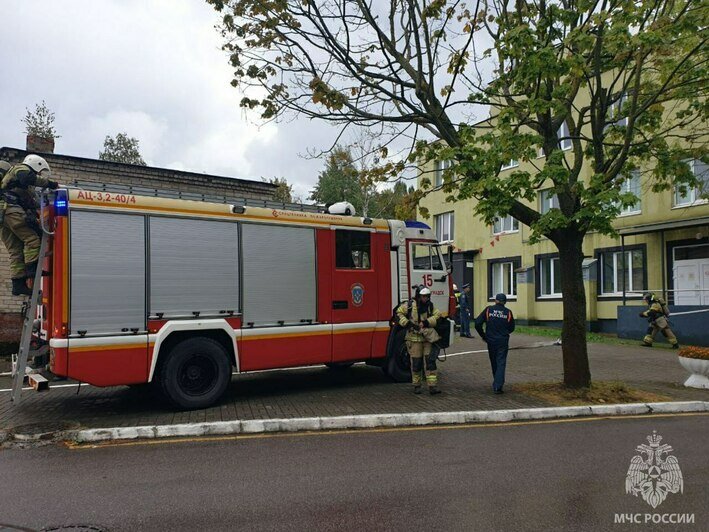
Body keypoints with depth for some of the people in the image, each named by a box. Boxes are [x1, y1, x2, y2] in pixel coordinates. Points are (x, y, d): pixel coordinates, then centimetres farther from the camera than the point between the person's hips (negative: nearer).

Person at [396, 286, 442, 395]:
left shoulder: (430, 306, 5)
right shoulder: (410, 305, -5)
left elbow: (437, 316, -2)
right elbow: (399, 313, 1)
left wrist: (426, 322, -16)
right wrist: (407, 323, -12)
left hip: (428, 338, 3)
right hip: (414, 338, -3)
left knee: (430, 361, -3)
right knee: (416, 362, 4)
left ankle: (432, 386, -2)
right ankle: (416, 385, 18)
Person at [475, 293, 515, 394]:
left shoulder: (488, 310, -3)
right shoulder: (508, 312, -1)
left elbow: (477, 323, -7)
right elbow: (511, 328, 7)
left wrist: (483, 335, 6)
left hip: (491, 341, 1)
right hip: (503, 342, -1)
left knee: (494, 363, 16)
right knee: (501, 363, 0)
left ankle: (496, 384, 29)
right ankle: (498, 386, -9)